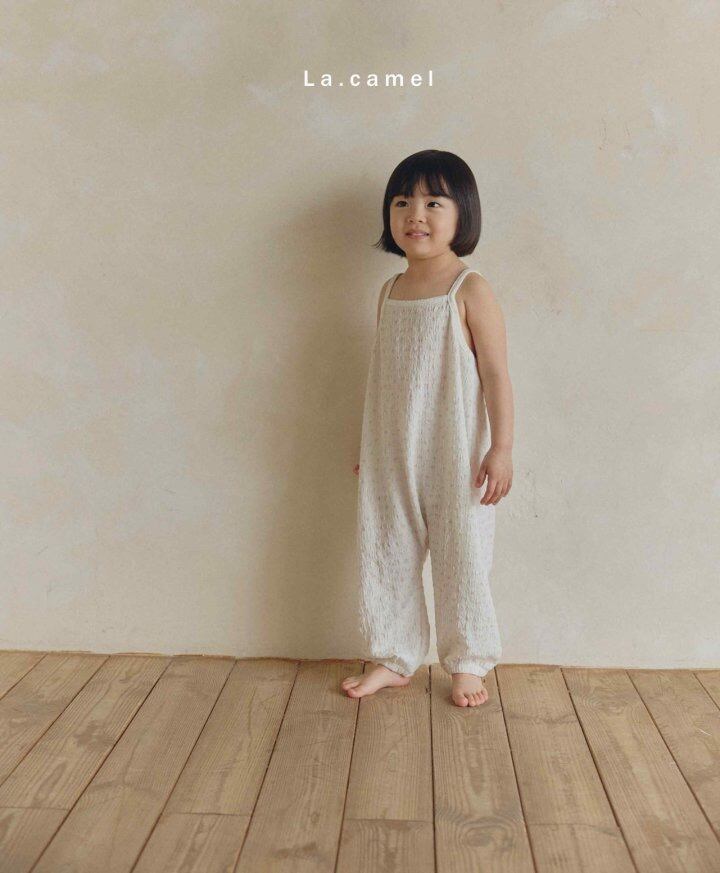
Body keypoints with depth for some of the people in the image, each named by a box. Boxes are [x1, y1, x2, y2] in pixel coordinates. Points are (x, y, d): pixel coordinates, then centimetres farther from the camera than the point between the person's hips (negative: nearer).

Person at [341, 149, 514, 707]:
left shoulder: (470, 291, -9)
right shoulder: (391, 291, 9)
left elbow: (496, 373, -11)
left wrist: (502, 447, -16)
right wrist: (369, 447, 17)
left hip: (454, 457, -6)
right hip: (391, 458, 6)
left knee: (462, 560, 5)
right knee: (384, 555, 11)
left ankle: (468, 663, 23)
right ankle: (394, 659, 27)